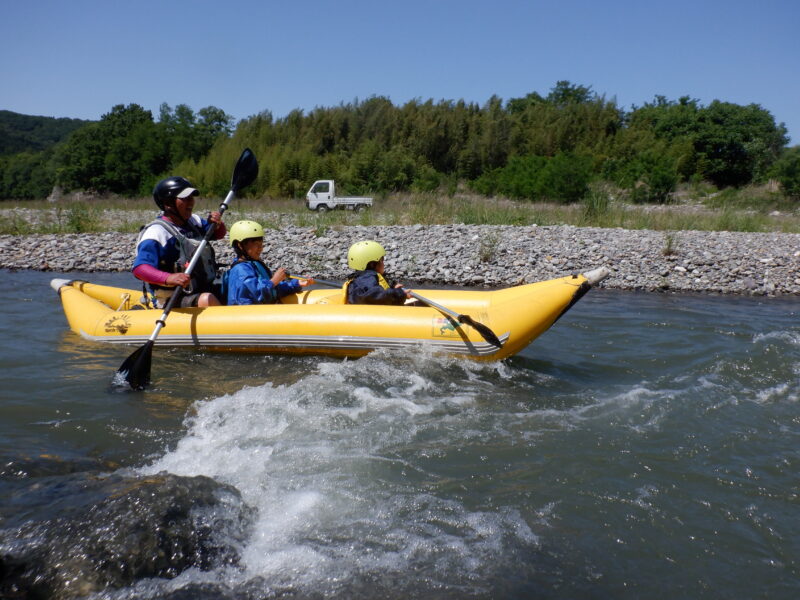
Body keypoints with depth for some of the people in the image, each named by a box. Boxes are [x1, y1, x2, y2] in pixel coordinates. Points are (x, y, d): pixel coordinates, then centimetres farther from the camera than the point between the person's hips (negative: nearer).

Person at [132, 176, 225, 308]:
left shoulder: (193, 221, 11)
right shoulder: (157, 232, -15)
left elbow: (218, 234, 24)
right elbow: (139, 269, -26)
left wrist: (218, 224, -1)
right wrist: (168, 278, -44)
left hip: (203, 290, 9)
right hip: (172, 302, -9)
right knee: (207, 300, -34)